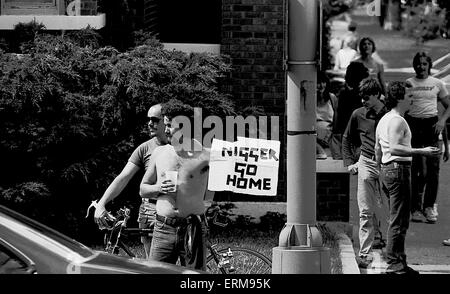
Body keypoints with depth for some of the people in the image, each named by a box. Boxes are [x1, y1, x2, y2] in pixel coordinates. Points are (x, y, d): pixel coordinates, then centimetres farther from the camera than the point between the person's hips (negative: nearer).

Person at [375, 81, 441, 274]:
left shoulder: (384, 120, 18)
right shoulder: (397, 120, -14)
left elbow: (378, 149, 24)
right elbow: (394, 148, -26)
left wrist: (381, 172, 30)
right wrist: (421, 152, -29)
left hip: (386, 170, 11)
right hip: (399, 169, -11)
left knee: (396, 220, 15)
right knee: (399, 221, -8)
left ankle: (398, 262, 20)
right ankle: (395, 264, -8)